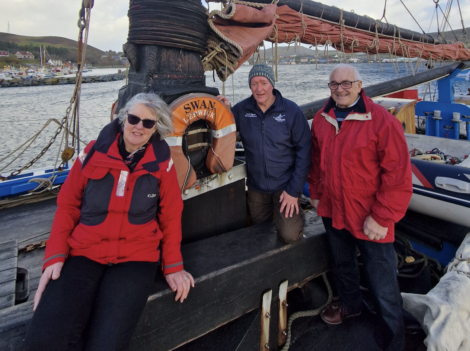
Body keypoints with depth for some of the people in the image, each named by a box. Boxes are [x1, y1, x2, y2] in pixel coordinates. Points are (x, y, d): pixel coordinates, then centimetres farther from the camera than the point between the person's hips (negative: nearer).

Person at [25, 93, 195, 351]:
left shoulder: (162, 163, 1)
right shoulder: (93, 152, 3)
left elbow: (171, 216, 5)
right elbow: (68, 205, 7)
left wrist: (173, 266, 0)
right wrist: (55, 256, -3)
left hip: (136, 257, -1)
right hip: (83, 253, 2)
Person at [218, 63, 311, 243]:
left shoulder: (291, 111, -13)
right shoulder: (241, 109, -6)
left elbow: (303, 151, -12)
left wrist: (294, 190, -14)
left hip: (284, 184, -3)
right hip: (256, 186, 3)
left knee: (290, 235, -11)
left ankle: (296, 212, 19)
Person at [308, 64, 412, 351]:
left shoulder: (382, 121, -17)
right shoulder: (322, 118, 2)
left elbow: (399, 175, -18)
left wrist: (381, 218, -19)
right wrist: (316, 193, 12)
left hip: (370, 220, -6)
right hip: (332, 211, 6)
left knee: (382, 284, 5)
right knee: (342, 264, 27)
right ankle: (350, 305, 55)